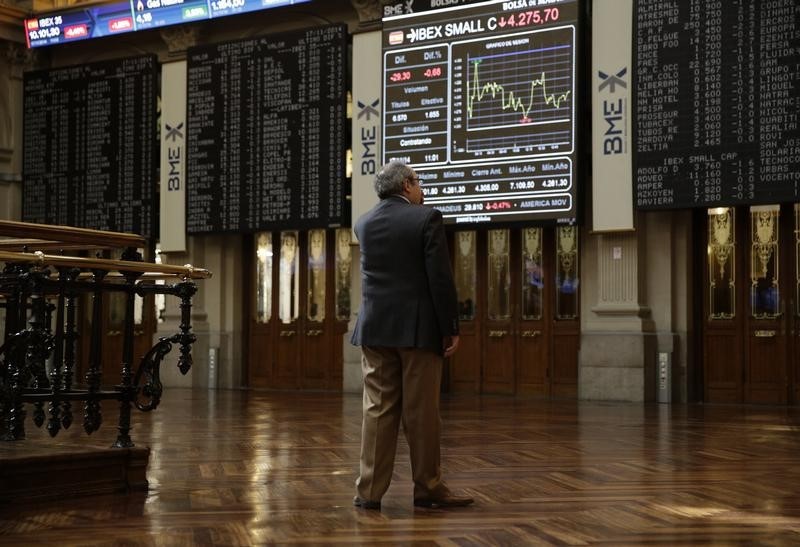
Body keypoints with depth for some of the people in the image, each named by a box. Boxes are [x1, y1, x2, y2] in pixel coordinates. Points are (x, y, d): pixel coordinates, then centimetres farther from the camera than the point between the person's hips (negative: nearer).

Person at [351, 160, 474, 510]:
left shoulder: (364, 224, 8)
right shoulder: (427, 219, -7)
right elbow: (441, 279, -11)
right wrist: (451, 329, -5)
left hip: (375, 328, 4)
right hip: (417, 329, -4)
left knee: (378, 411, 5)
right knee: (422, 413, 3)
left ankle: (369, 490, 4)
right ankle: (427, 489, 11)